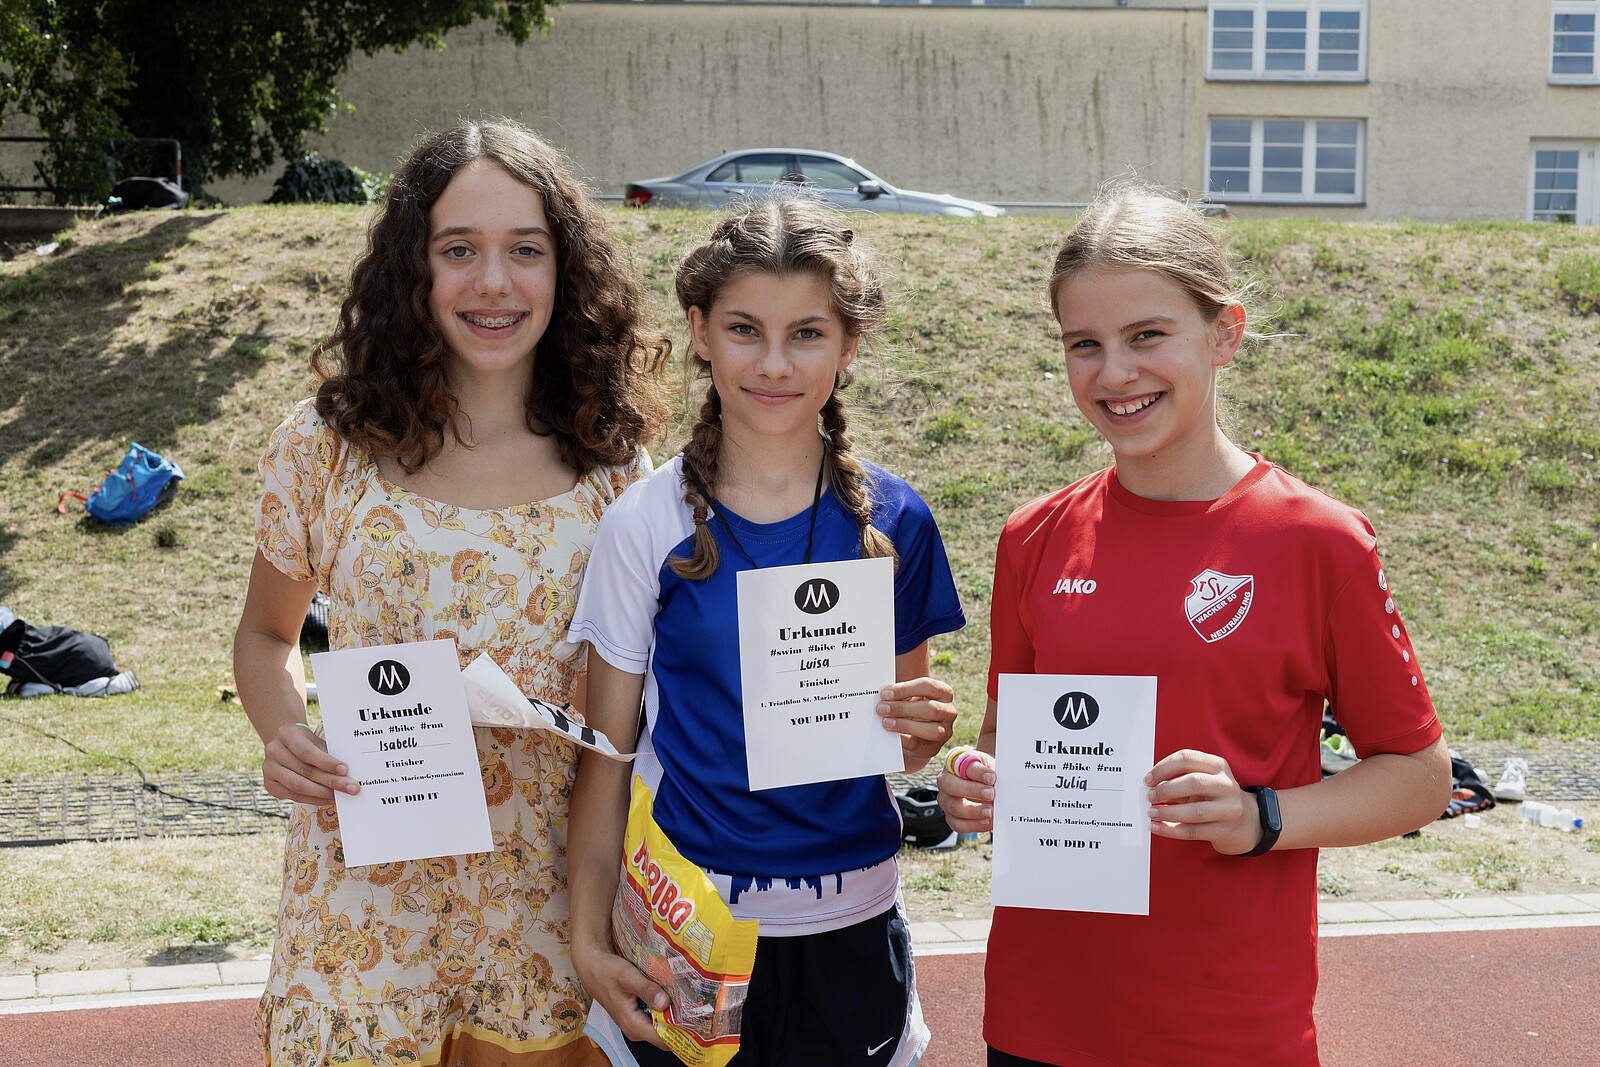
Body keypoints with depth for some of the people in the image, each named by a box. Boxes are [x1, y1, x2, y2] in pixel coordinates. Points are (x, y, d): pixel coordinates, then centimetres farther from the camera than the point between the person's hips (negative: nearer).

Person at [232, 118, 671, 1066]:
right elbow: (267, 635, 9)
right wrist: (284, 732, -12)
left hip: (548, 889, 1)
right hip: (372, 891, -1)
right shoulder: (326, 447, -5)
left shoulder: (610, 461, -3)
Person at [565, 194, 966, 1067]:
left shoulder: (892, 522, -2)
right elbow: (605, 750, -2)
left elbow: (898, 730, 8)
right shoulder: (646, 525, -7)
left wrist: (924, 728, -14)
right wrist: (588, 935, -7)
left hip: (848, 927, 2)